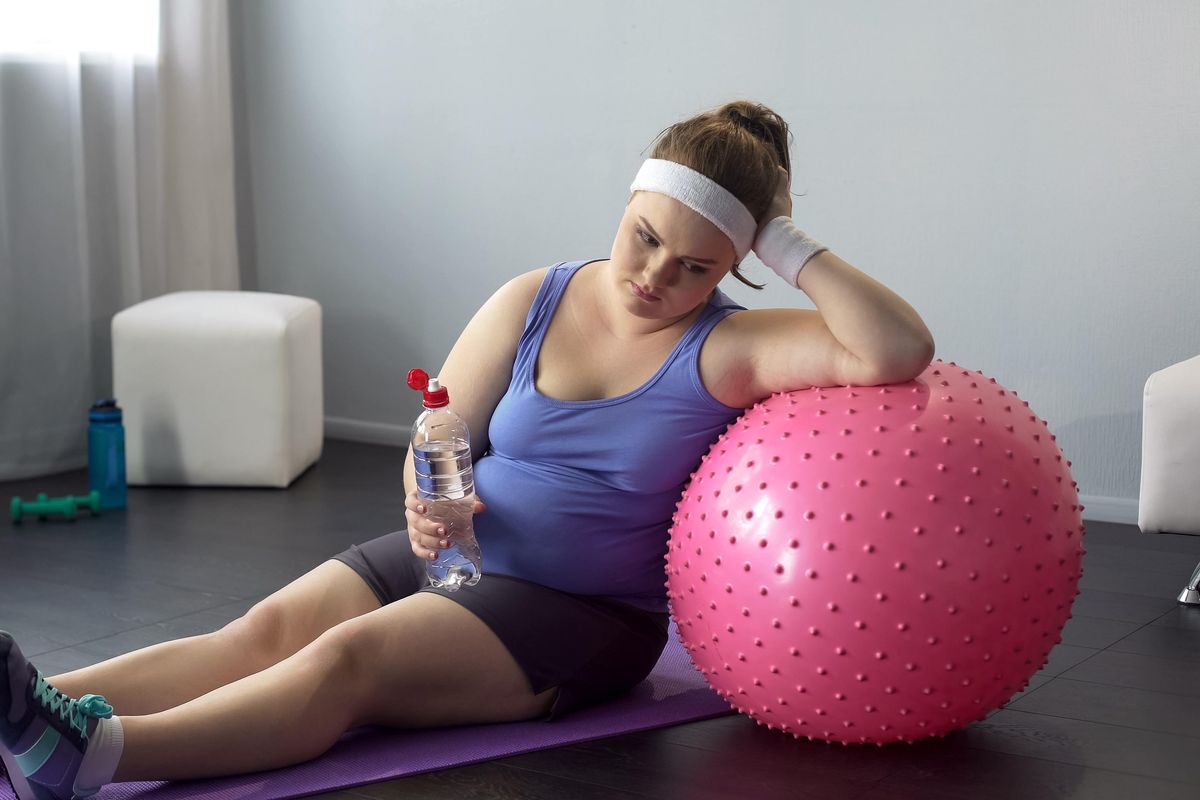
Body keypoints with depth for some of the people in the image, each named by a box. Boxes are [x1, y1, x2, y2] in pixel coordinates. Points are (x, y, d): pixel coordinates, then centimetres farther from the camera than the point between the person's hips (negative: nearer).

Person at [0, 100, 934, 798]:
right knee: (268, 629, -19)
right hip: (458, 557, 5)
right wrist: (430, 503, -14)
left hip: (585, 615, -5)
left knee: (347, 658, -28)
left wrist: (790, 248, -19)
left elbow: (898, 352, -26)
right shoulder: (534, 302, 3)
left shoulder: (727, 348, -11)